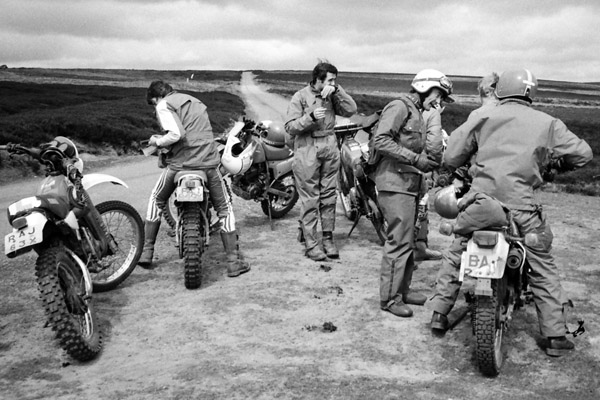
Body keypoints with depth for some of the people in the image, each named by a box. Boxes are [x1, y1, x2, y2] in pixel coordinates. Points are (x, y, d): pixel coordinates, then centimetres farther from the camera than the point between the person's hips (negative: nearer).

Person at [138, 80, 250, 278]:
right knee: (224, 208, 13)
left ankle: (146, 252, 22)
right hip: (209, 162, 4)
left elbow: (177, 134, -15)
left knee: (156, 201, 20)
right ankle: (234, 261, 9)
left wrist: (157, 141, 2)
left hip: (180, 162, -4)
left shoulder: (163, 106, 1)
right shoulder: (194, 101, 23)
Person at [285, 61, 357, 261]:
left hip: (330, 148, 5)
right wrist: (311, 117, -21)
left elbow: (350, 110, -4)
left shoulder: (332, 95, 9)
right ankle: (311, 243, 4)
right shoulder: (301, 96, -3)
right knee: (309, 199, -2)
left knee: (329, 196, 8)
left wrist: (337, 90, -11)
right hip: (307, 149, -4)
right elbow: (290, 127, -8)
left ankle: (327, 238, 18)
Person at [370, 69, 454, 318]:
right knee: (400, 241, -9)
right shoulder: (399, 107, -8)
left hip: (410, 184, 10)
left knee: (408, 241, 13)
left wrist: (428, 162, 5)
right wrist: (415, 159, -21)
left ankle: (402, 289, 23)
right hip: (395, 183, -10)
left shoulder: (417, 114, 23)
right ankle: (389, 297, -2)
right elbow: (381, 140, -19)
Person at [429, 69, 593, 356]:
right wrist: (560, 165, 30)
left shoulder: (481, 117, 6)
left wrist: (463, 168, 25)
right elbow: (582, 153, 10)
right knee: (543, 268, 13)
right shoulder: (547, 123, 6)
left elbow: (451, 157, 3)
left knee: (456, 255, 19)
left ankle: (439, 314, 24)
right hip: (521, 205, 0)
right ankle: (556, 335, 17)